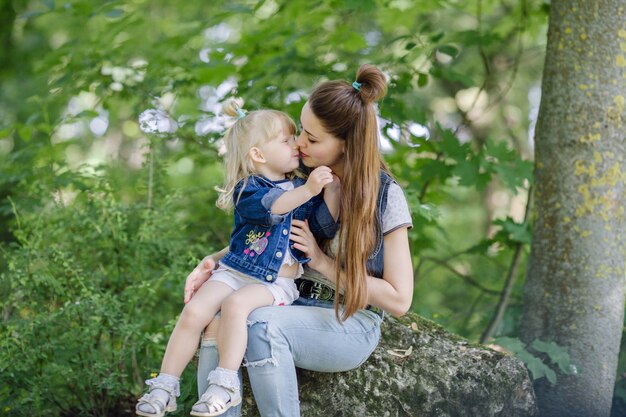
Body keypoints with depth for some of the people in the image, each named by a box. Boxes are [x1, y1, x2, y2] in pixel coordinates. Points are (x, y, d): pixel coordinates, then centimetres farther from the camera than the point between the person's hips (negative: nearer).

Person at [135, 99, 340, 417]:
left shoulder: (302, 188, 10)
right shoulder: (248, 189, -1)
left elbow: (325, 227, 2)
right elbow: (268, 207, -23)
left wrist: (332, 188, -8)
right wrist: (307, 191, -34)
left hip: (277, 282, 0)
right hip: (234, 271, 1)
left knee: (235, 305, -30)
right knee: (194, 311, -18)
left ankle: (225, 385, -26)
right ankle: (165, 386, -7)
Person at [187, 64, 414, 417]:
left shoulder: (385, 195, -9)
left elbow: (399, 300, -8)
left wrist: (322, 261, -14)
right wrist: (215, 261, -3)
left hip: (350, 325, -5)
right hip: (291, 310, 5)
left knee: (262, 324, -35)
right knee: (217, 324, -28)